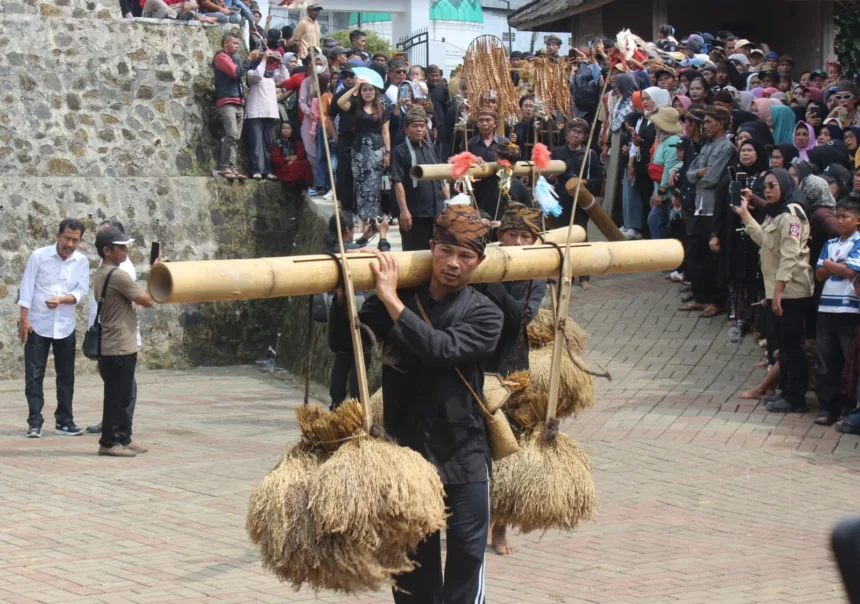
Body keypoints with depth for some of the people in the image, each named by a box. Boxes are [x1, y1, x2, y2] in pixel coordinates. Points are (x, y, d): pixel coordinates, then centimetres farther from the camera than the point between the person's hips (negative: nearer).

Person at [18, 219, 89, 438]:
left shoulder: (82, 262, 0)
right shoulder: (39, 256, -8)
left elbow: (81, 291, -5)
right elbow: (27, 288, -8)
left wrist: (61, 299, -23)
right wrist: (23, 319, -12)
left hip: (65, 327, 3)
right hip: (38, 325, -3)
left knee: (66, 376, 10)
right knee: (34, 376, -3)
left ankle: (64, 421, 19)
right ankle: (35, 423, 0)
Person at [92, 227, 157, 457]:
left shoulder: (101, 274, 14)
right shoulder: (117, 275, -17)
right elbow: (147, 300, -15)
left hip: (113, 347, 10)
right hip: (119, 349, -10)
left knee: (125, 395, 15)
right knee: (117, 396, -3)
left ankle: (123, 439, 20)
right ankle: (110, 442, 2)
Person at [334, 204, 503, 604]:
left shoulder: (484, 315, -4)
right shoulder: (397, 300, 3)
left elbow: (440, 349, -21)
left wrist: (392, 301, -24)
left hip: (463, 457, -2)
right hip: (407, 451, 2)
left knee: (466, 556, -1)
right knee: (413, 564, 10)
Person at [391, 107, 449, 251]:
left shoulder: (431, 149, 13)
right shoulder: (400, 152, -5)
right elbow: (398, 183, -12)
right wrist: (404, 211, -18)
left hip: (438, 212, 6)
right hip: (415, 213, -6)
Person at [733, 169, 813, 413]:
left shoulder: (790, 214, -16)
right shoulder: (777, 214, 16)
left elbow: (790, 255, -22)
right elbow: (763, 239, 17)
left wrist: (779, 289, -25)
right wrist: (744, 214, 17)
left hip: (791, 290, -10)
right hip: (779, 289, 10)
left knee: (792, 344, -5)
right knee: (782, 343, 15)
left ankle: (795, 399, 0)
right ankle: (786, 391, 24)